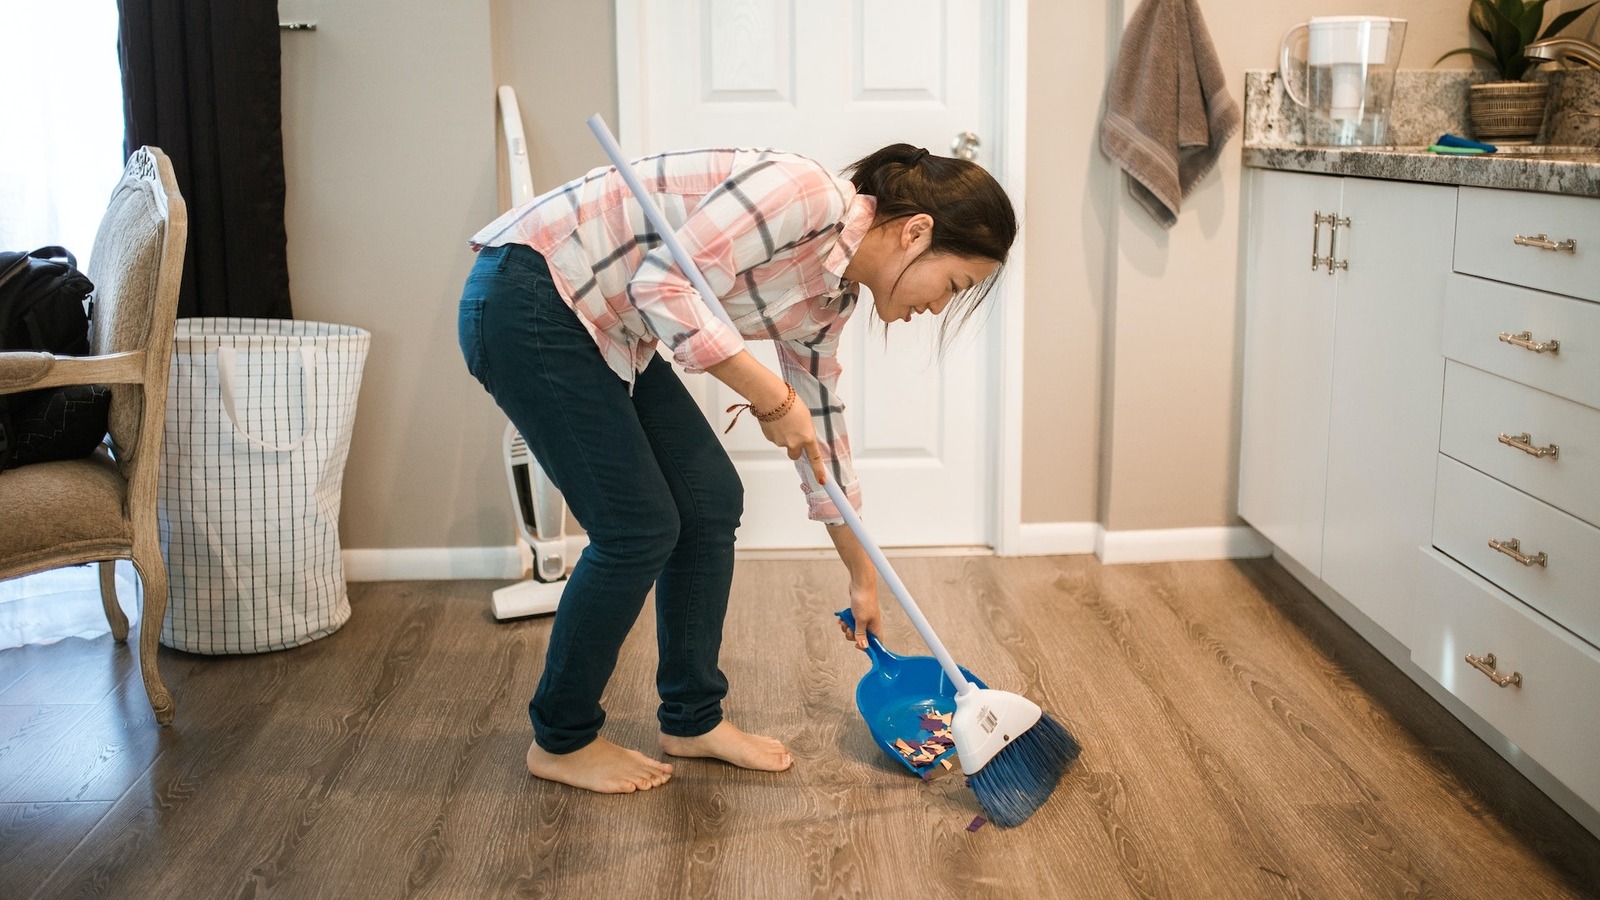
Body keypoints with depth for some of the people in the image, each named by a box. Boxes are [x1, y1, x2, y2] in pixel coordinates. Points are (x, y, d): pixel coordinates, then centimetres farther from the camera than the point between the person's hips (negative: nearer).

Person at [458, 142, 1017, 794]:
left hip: (604, 325, 9)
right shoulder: (807, 195, -20)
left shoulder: (831, 292, 8)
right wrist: (772, 398, -20)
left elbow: (820, 428, 17)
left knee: (712, 501, 7)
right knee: (639, 527, -5)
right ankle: (561, 741, 14)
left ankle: (692, 720, 22)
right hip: (528, 295, -9)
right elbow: (665, 285, -26)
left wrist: (862, 577, 24)